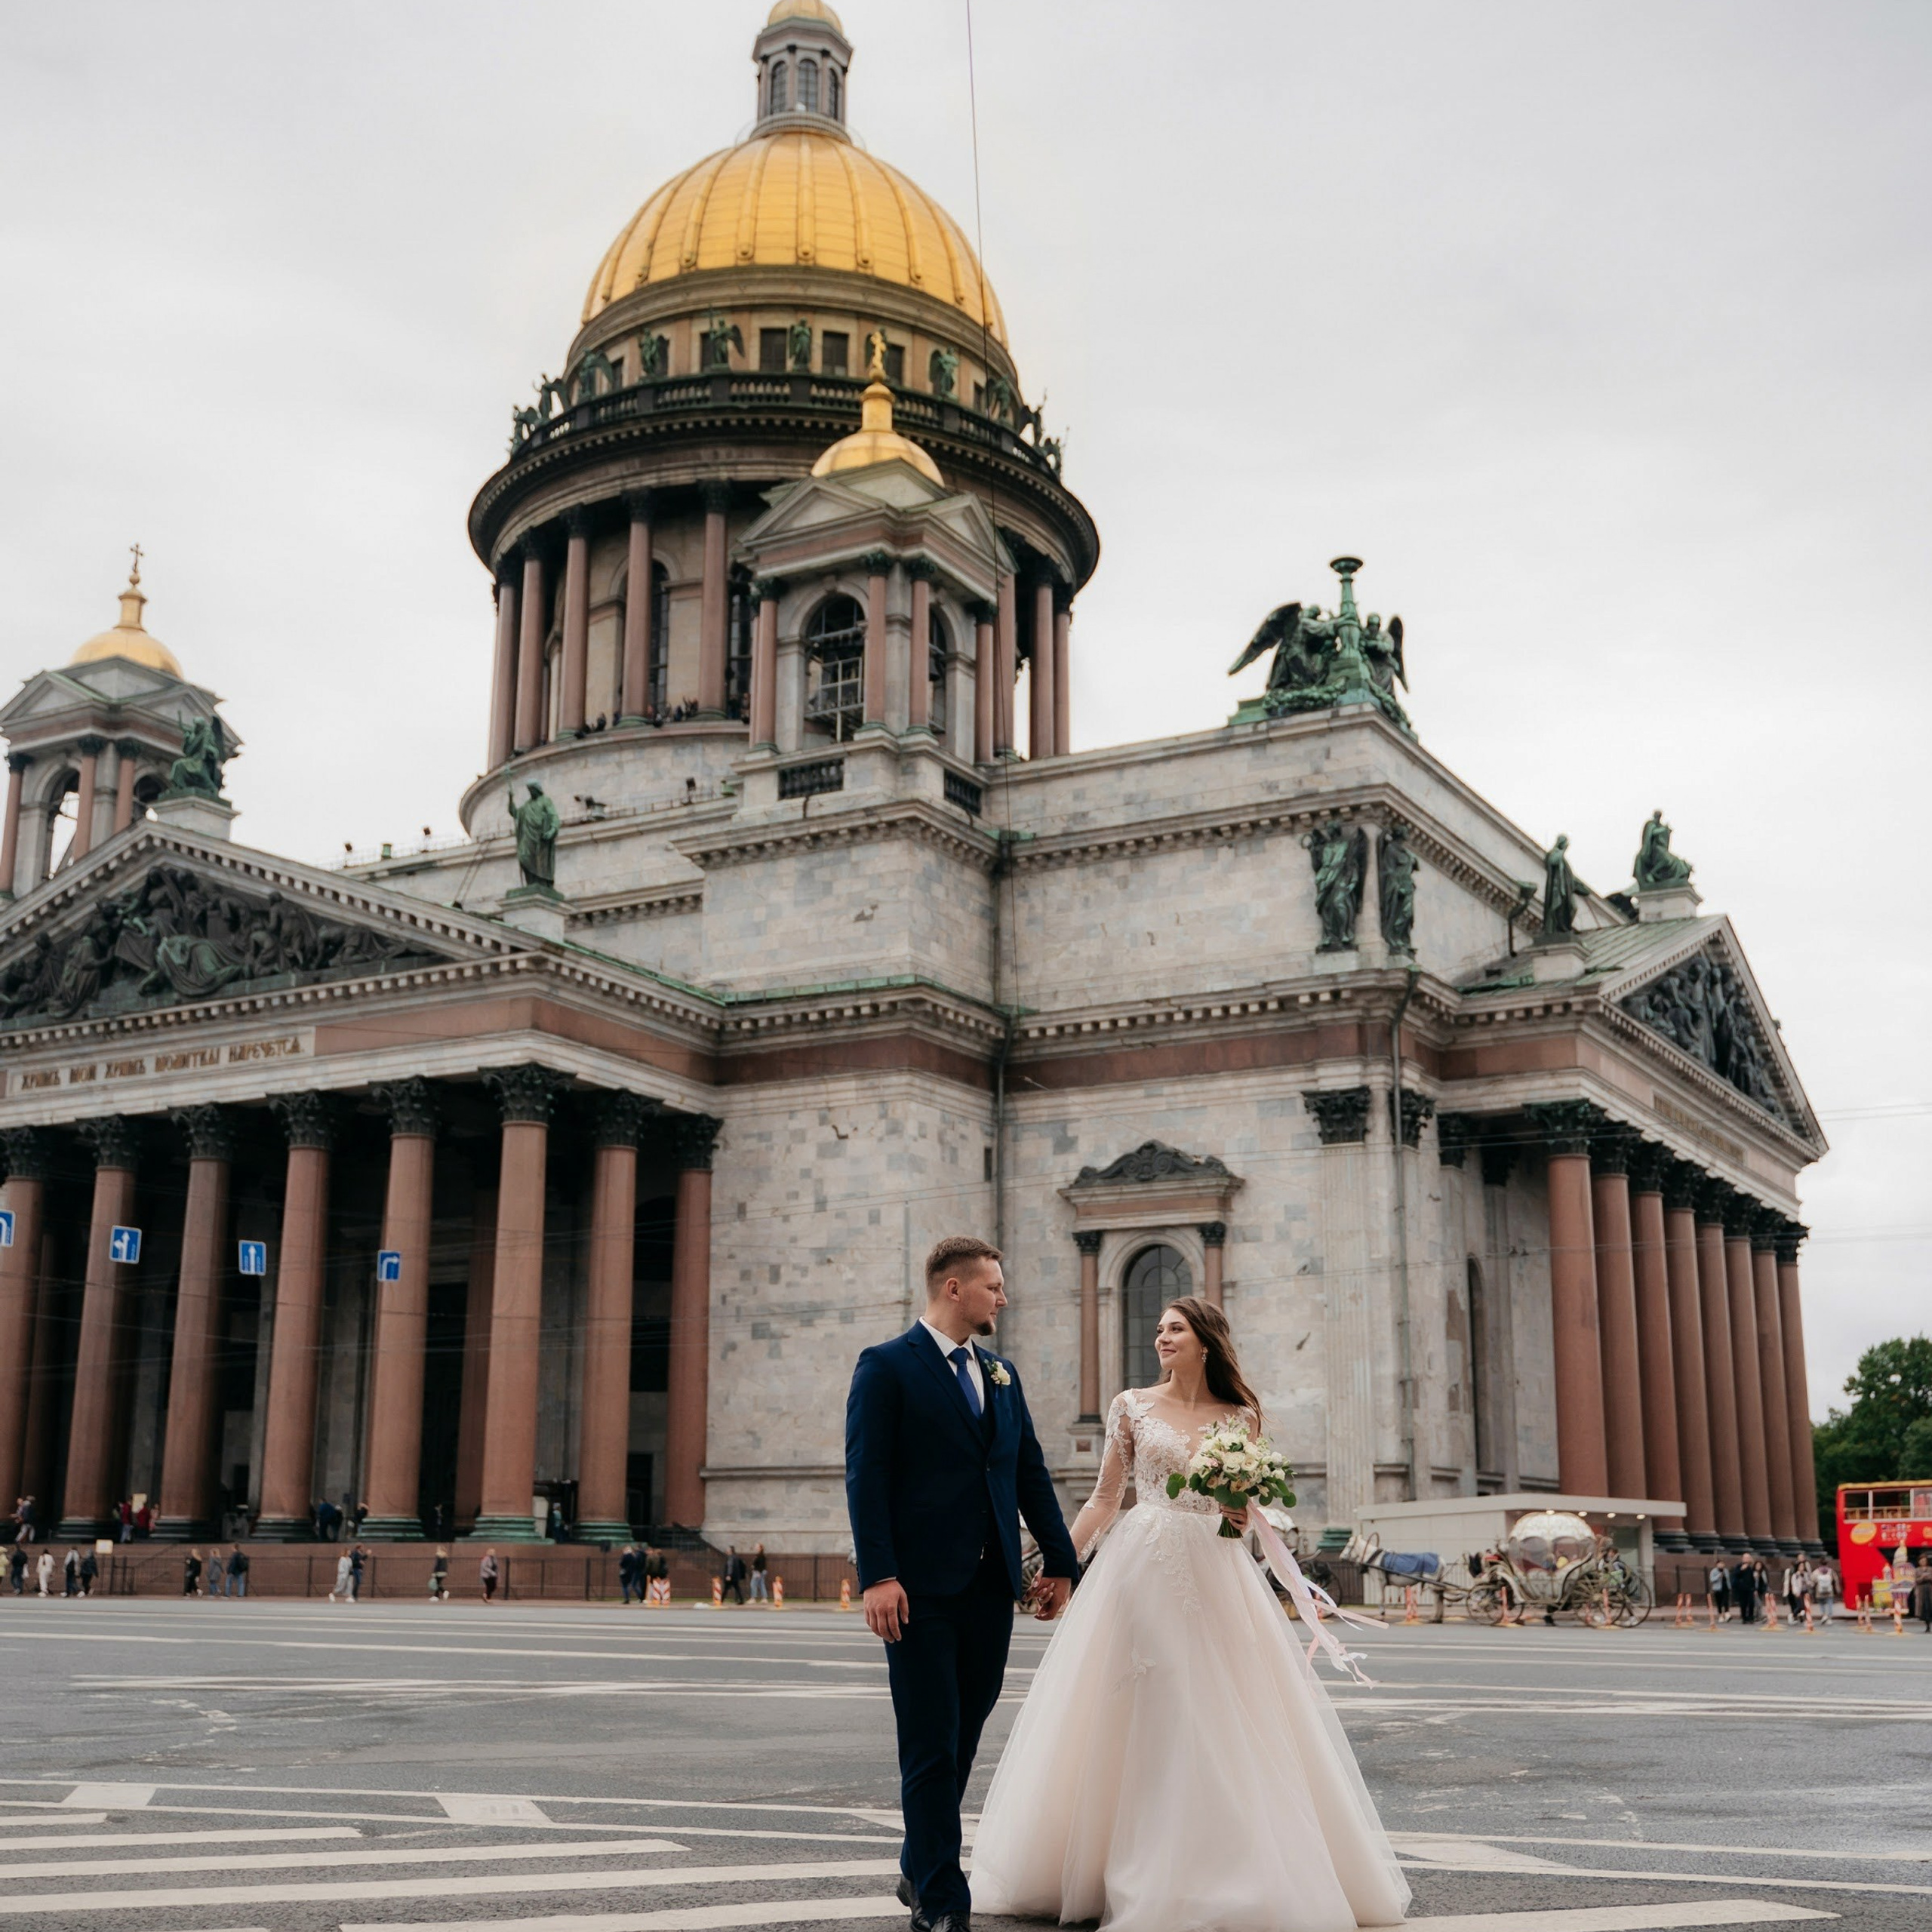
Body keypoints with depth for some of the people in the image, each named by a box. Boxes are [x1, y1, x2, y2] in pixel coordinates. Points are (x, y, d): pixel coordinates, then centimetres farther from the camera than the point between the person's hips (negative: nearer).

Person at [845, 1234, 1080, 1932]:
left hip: (991, 1586, 6)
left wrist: (1059, 1560, 11)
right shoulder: (887, 1366, -4)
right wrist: (877, 1575, -19)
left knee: (963, 1736, 14)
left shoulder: (1001, 1375, 16)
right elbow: (866, 1475, -11)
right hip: (921, 1587, -6)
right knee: (931, 1745, -2)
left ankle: (922, 1867, 31)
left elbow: (1031, 1473, 17)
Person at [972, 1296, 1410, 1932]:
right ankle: (1142, 1872, 9)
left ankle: (1229, 1869, 12)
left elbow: (1248, 1507, 12)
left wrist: (1242, 1515, -11)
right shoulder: (1133, 1406, 4)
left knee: (1224, 1718, 0)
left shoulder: (1240, 1417, 7)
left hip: (1216, 1572, 1)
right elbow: (1105, 1497, 6)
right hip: (1143, 1569, -1)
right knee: (1140, 1718, -1)